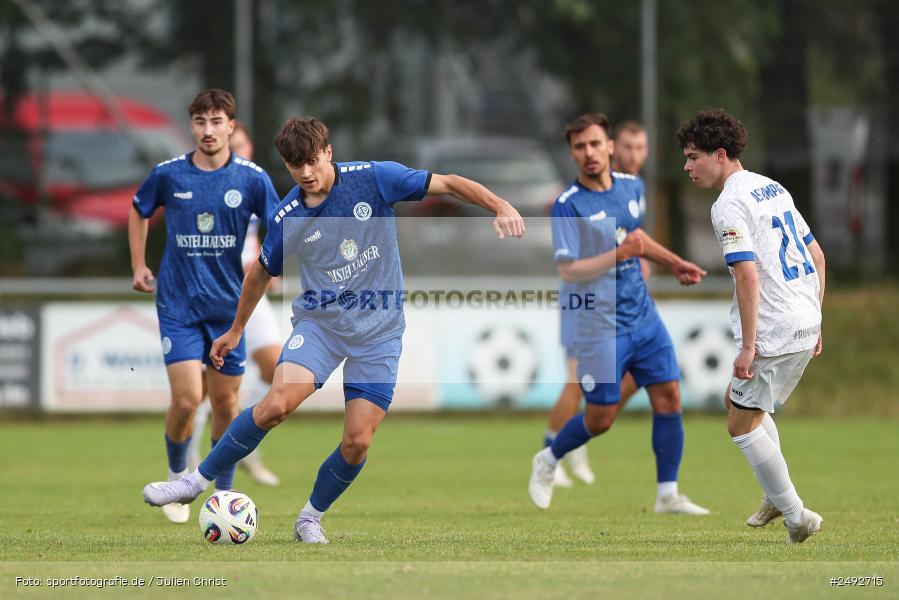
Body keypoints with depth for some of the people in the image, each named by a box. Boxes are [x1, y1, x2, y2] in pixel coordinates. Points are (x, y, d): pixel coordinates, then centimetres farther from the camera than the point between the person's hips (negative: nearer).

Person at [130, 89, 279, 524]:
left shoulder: (251, 178, -5)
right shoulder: (168, 174, -3)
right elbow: (139, 212, 16)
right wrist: (138, 265, 10)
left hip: (228, 305, 1)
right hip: (178, 305, -1)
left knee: (225, 403, 5)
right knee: (186, 400, -11)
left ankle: (224, 494, 20)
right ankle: (177, 478, 15)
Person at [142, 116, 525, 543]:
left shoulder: (374, 178, -9)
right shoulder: (287, 219, -4)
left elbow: (448, 184, -6)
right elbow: (262, 273, 14)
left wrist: (501, 207, -21)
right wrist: (235, 331, 25)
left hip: (379, 329, 0)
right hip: (319, 320, 0)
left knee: (358, 443, -7)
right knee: (276, 404, -24)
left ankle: (312, 516, 17)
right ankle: (197, 480, -9)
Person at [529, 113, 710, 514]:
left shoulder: (632, 187, 7)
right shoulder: (568, 206, -14)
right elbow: (568, 271, -20)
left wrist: (674, 263, 26)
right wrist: (619, 254, -27)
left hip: (644, 319, 6)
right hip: (600, 327, -6)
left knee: (669, 400, -1)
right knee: (601, 418, -1)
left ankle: (667, 494, 7)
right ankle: (547, 462, 27)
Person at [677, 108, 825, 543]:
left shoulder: (729, 205, -14)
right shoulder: (773, 189, 15)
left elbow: (748, 276, -23)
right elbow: (817, 255, 19)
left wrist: (748, 346, -21)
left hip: (774, 333, -9)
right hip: (806, 326, 9)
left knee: (742, 423, 2)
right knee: (737, 400, 25)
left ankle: (796, 518, 3)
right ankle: (777, 497, 25)